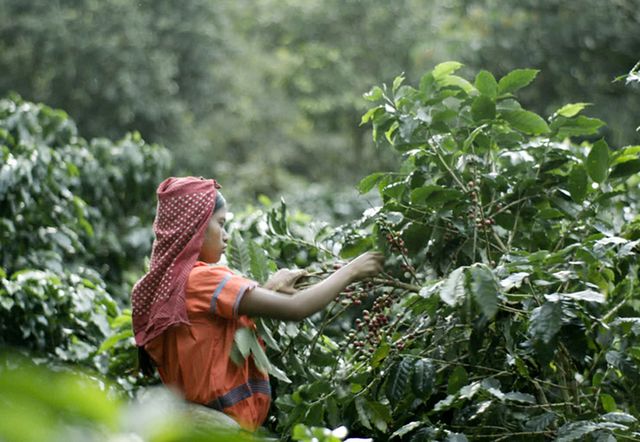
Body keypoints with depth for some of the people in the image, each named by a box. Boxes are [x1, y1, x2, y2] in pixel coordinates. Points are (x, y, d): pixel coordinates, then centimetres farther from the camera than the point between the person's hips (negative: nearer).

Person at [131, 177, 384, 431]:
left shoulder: (165, 281, 7)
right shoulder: (204, 279, -17)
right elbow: (295, 309, -19)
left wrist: (267, 289, 5)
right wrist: (350, 271, -8)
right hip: (227, 423, -9)